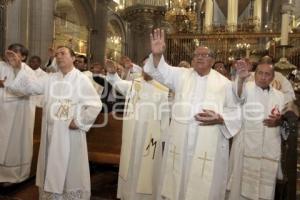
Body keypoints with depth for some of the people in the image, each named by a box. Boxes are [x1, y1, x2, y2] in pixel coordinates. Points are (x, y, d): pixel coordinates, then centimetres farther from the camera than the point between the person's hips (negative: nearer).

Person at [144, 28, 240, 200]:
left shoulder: (224, 83, 4)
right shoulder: (181, 75, 6)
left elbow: (233, 111, 7)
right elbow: (161, 71, -7)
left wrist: (219, 119, -13)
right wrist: (157, 55, -28)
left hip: (209, 145, -1)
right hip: (180, 143, 2)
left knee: (204, 186, 9)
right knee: (178, 182, 13)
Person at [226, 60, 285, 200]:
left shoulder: (279, 95, 10)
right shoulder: (247, 88, -5)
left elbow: (282, 119, 16)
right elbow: (238, 95, -28)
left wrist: (278, 121, -8)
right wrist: (241, 78, -49)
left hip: (270, 147, 4)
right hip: (246, 143, -4)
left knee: (265, 182, 13)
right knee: (242, 180, 3)